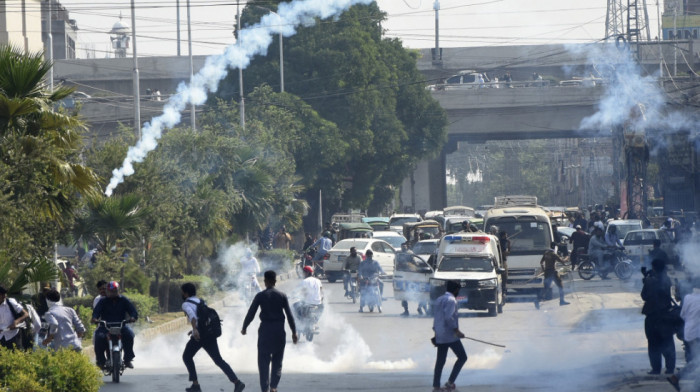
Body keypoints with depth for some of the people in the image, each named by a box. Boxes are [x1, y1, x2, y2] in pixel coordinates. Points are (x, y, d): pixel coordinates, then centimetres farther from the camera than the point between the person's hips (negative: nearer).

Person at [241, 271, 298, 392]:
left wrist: (244, 328, 12)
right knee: (277, 361, 11)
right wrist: (294, 332, 4)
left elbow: (251, 314, -2)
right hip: (279, 330, 1)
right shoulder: (282, 296, -1)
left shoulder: (260, 296, -4)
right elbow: (289, 315, -2)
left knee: (263, 361, 4)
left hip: (265, 330, -1)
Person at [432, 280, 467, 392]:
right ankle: (450, 382, -5)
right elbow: (448, 317, -23)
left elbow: (435, 316, 18)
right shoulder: (451, 300, -12)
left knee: (440, 361, 10)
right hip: (450, 335, -9)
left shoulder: (439, 299, 15)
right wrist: (456, 330, -21)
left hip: (439, 336, 9)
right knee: (462, 357, 0)